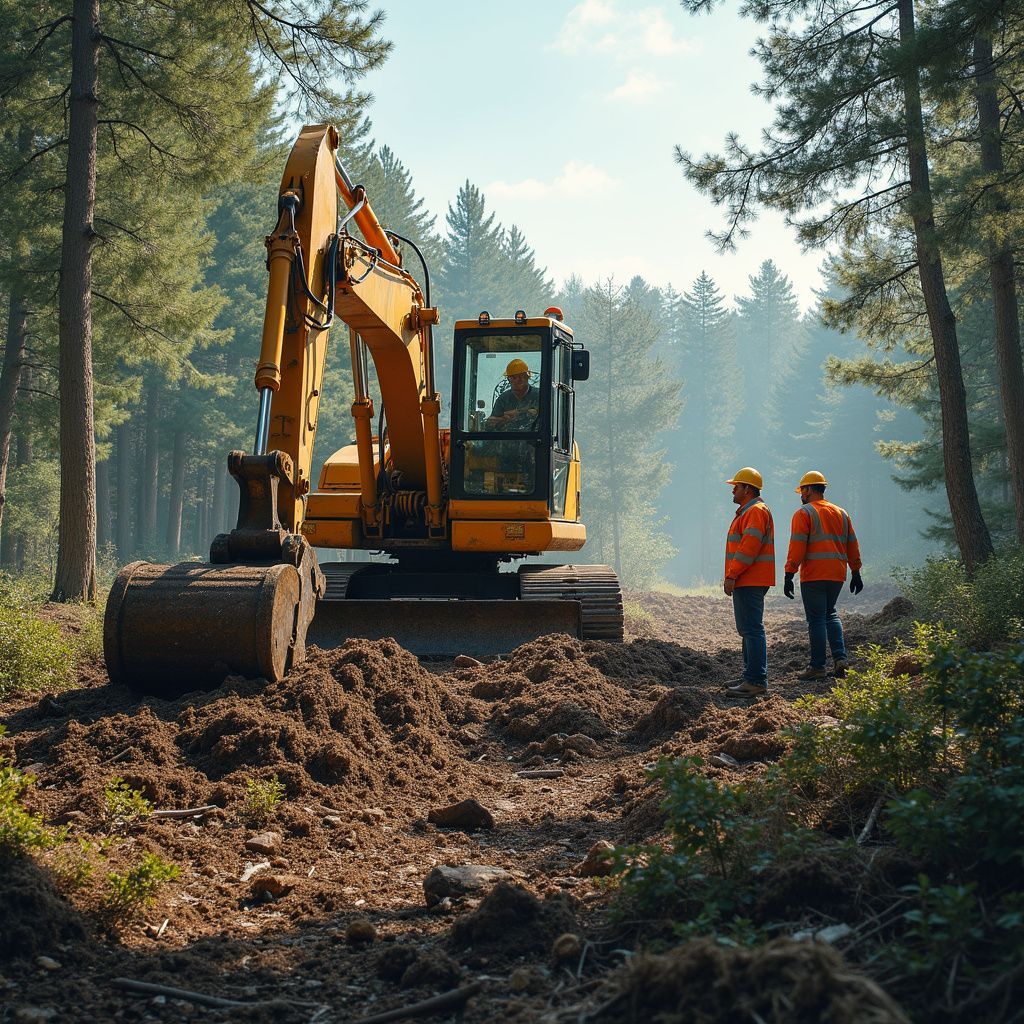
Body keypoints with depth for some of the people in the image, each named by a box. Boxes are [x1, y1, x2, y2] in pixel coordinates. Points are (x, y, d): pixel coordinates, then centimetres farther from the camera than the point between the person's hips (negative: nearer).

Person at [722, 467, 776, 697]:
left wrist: (731, 575, -22)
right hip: (746, 582, 12)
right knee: (747, 629, 16)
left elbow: (749, 547, -22)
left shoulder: (756, 511, -12)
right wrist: (733, 576, 21)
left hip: (750, 582, -12)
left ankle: (756, 682, -15)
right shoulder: (748, 511, 23)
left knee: (752, 630, -13)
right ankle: (750, 676, 23)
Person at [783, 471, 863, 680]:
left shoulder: (803, 513, -4)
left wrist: (789, 576, -12)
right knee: (830, 613, 20)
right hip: (837, 575, 6)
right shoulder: (841, 513, 15)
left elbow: (797, 547, -12)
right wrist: (856, 574, 21)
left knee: (817, 619, -1)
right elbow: (852, 546, 16)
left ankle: (817, 666, 2)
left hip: (813, 576, -6)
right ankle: (840, 657, 5)